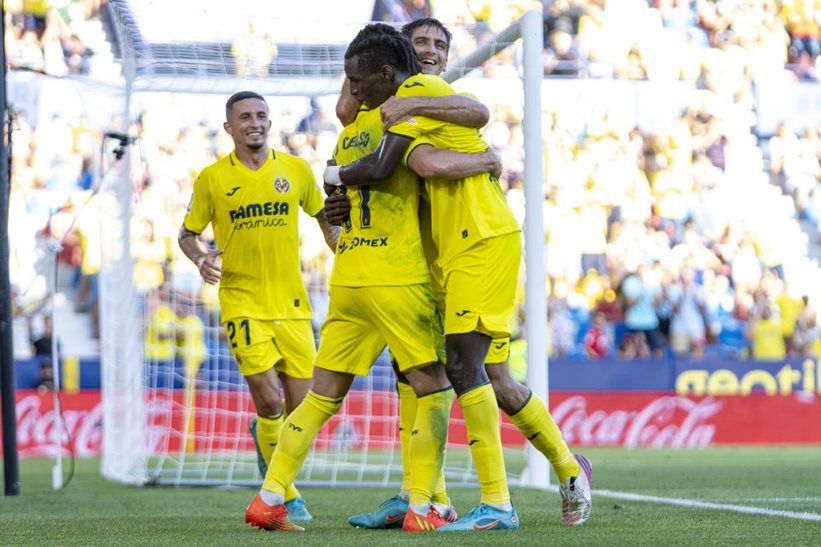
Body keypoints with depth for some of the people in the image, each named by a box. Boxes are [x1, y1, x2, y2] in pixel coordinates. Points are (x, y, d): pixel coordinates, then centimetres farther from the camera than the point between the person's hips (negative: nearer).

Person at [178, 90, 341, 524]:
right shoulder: (212, 179, 0)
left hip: (292, 304, 3)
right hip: (242, 304, -3)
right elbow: (187, 233, 9)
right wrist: (200, 259, -11)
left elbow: (325, 218, 19)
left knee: (300, 407, 1)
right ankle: (285, 496, 3)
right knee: (269, 401, -14)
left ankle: (264, 437, 33)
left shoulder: (296, 170, 5)